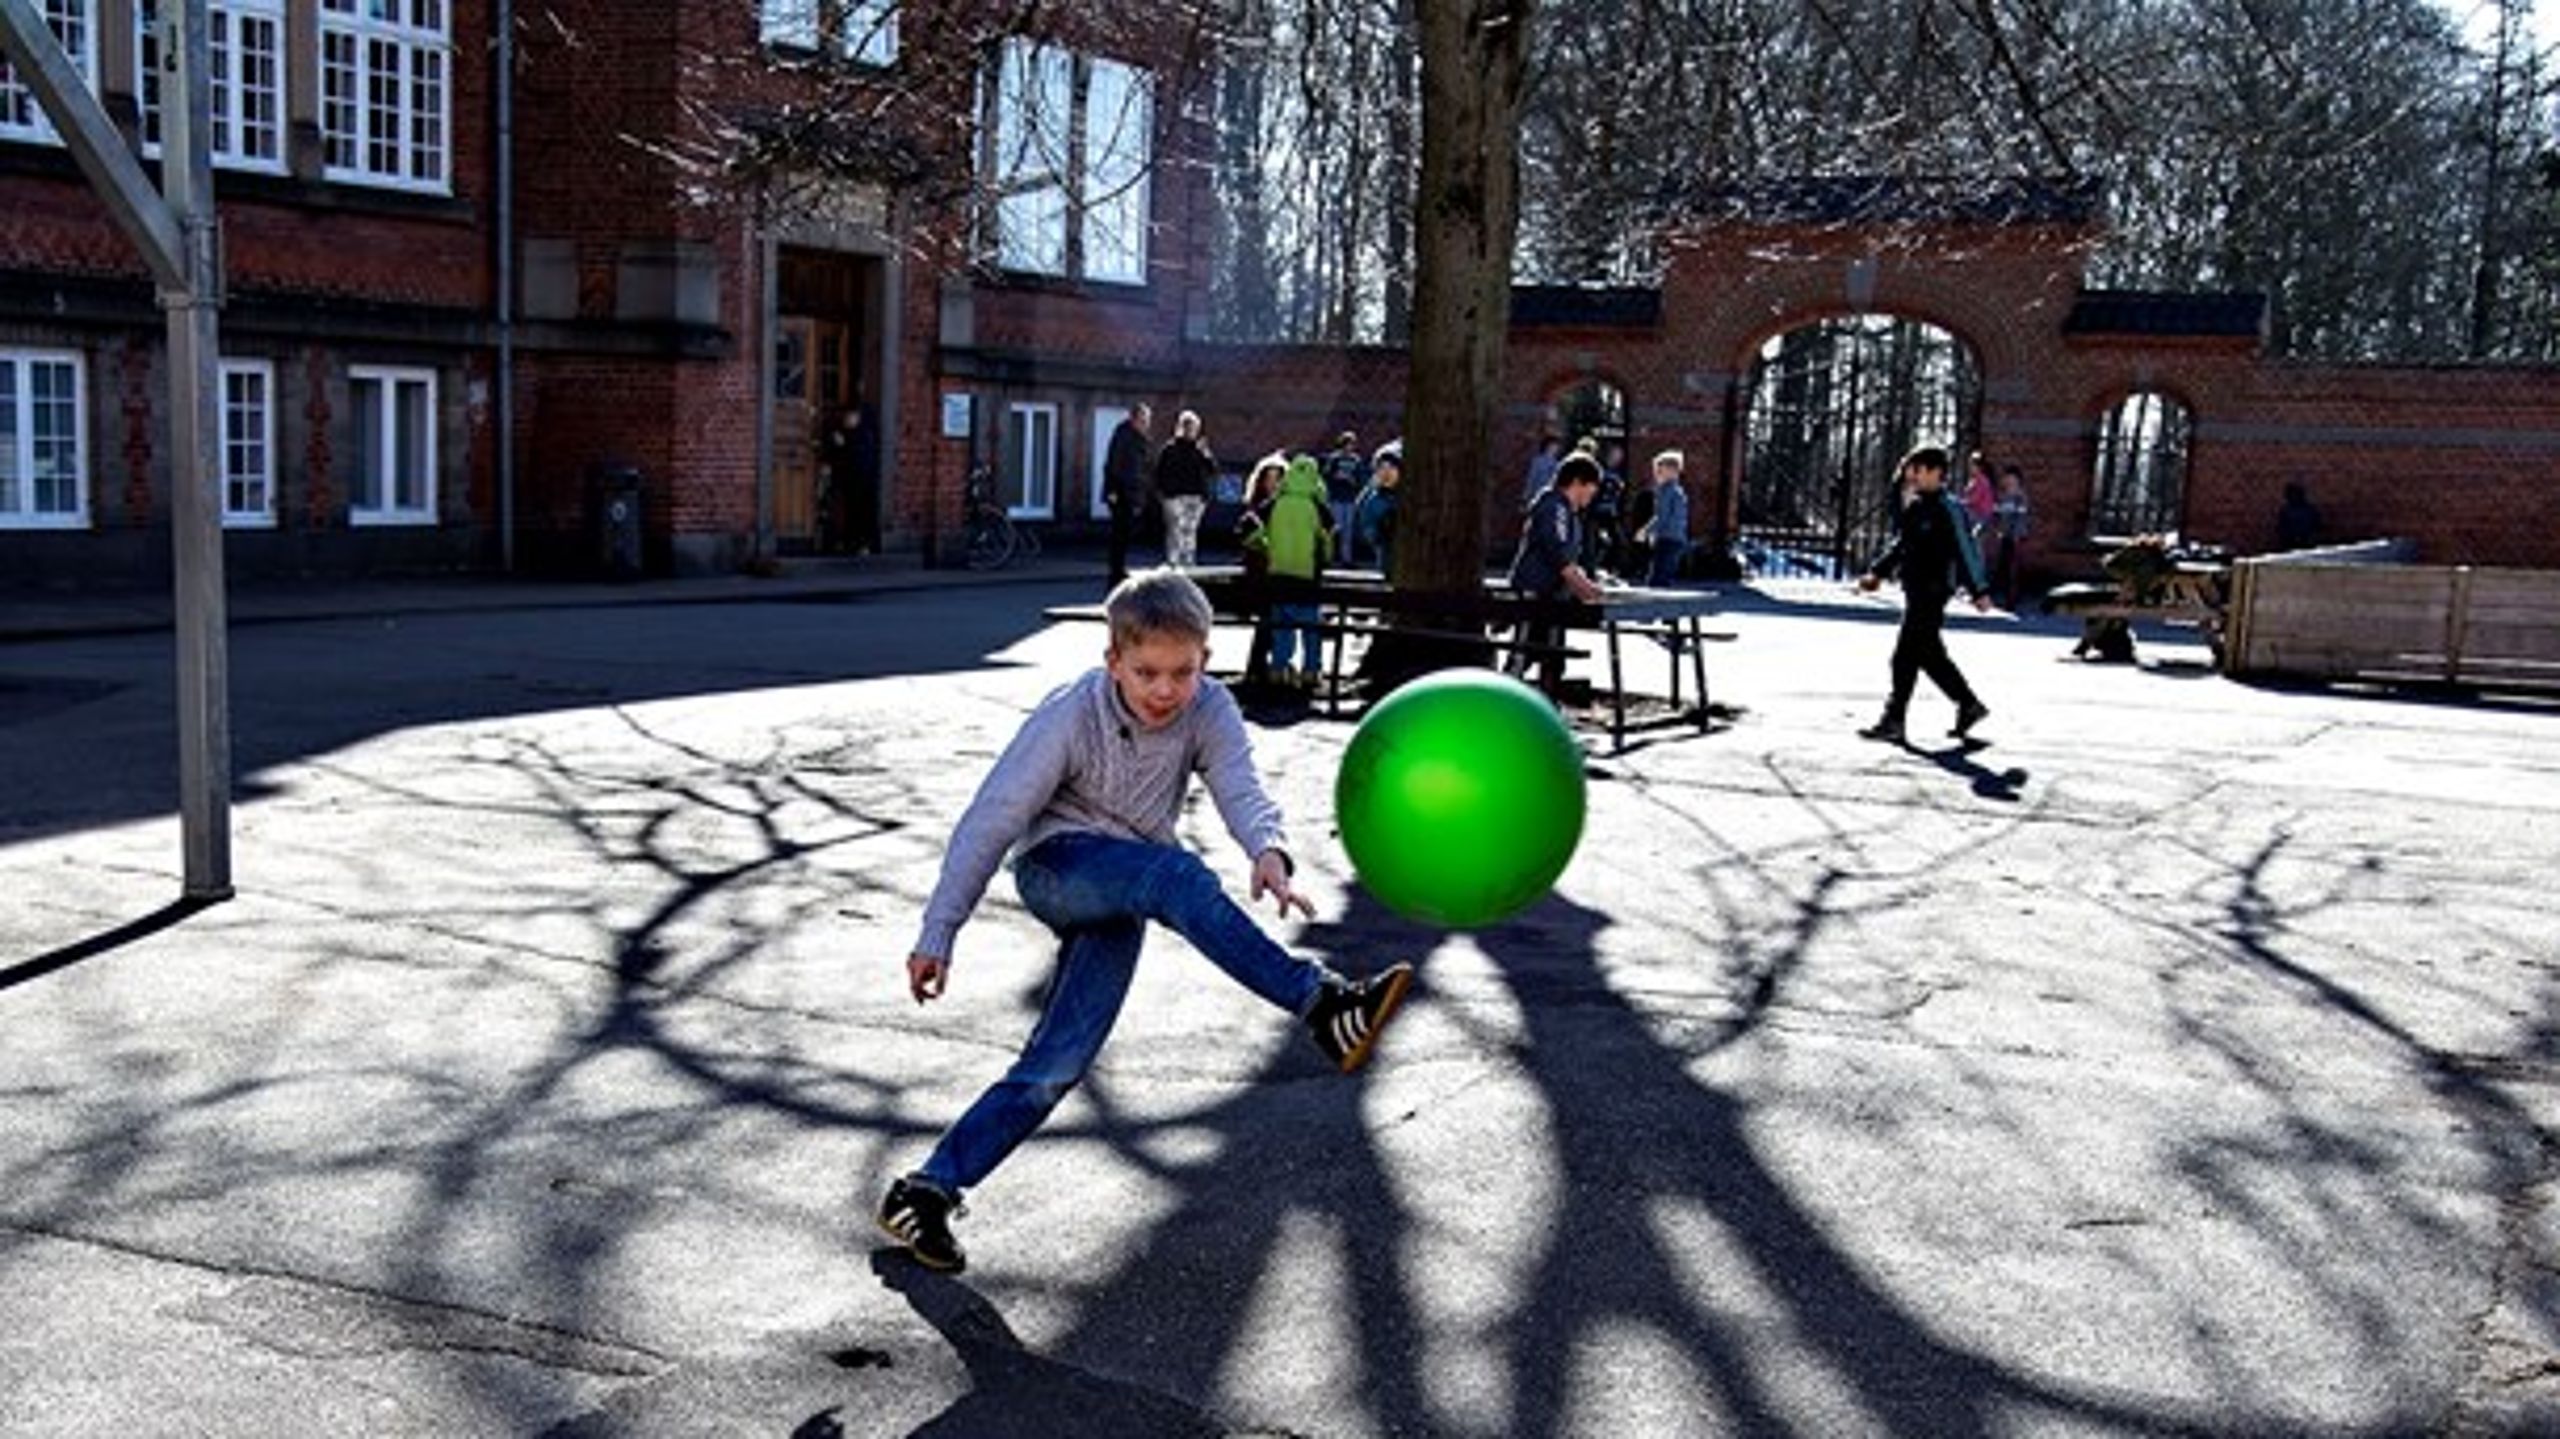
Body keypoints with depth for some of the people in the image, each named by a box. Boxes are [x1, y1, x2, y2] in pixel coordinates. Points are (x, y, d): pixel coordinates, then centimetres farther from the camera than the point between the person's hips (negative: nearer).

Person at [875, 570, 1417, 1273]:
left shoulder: (1210, 710, -9)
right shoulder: (1070, 716, -18)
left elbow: (1240, 789, -26)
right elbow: (990, 821, -15)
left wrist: (1268, 849, -50)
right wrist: (938, 935, -15)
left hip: (1119, 905, 4)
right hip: (1055, 865, -4)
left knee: (1058, 1063, -5)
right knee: (1177, 877, -34)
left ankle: (930, 1190, 1)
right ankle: (1321, 1005, -40)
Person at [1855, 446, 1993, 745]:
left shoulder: (1947, 509, -12)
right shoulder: (1914, 507, 14)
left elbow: (1965, 550, -13)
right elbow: (1900, 546, 24)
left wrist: (1979, 591, -13)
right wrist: (1877, 572, 16)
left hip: (1933, 591, -9)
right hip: (1915, 591, 9)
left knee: (1906, 657, -8)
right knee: (1930, 655, 14)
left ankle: (1894, 721, -4)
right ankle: (1969, 705, 27)